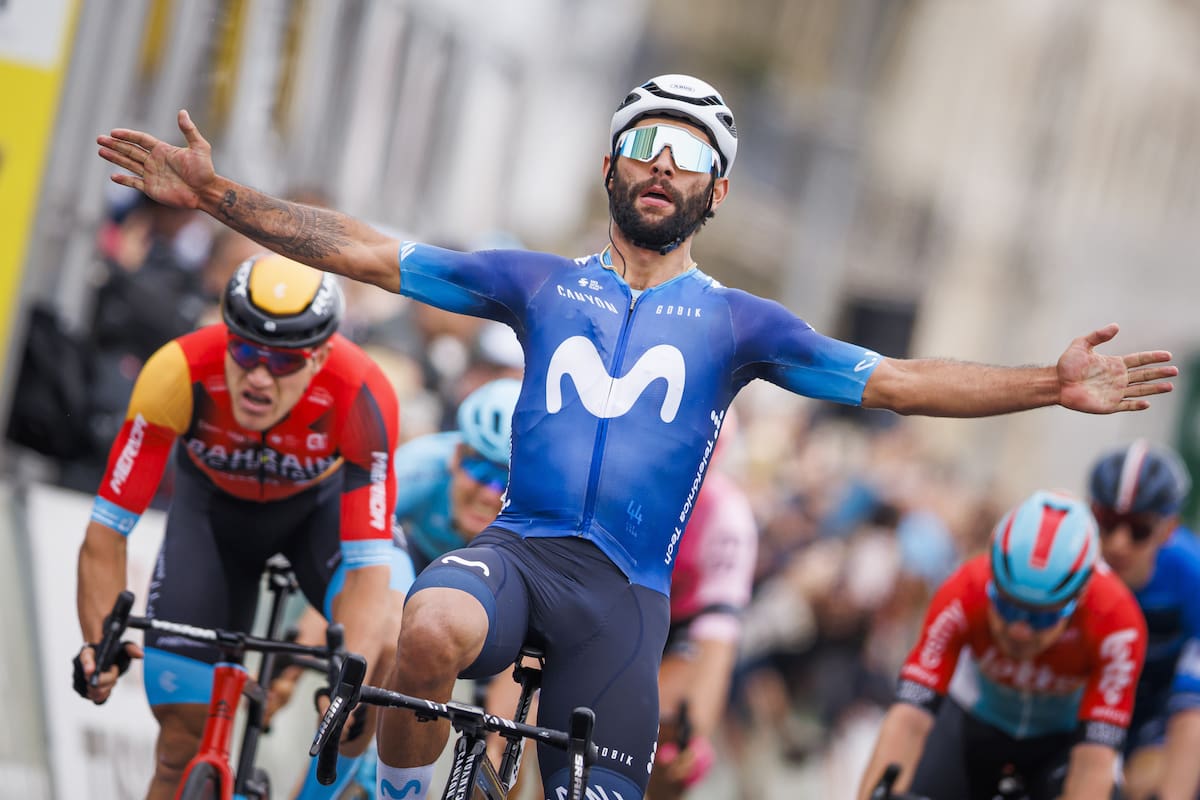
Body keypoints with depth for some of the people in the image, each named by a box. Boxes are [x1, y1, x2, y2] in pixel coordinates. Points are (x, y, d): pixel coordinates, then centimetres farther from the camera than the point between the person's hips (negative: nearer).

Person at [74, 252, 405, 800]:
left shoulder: (361, 398, -38)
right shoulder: (177, 374, -37)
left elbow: (369, 566, -39)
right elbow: (107, 529, -33)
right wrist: (98, 642, -46)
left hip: (320, 503, -1)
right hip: (215, 508, 1)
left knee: (385, 642, -31)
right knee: (182, 747, -6)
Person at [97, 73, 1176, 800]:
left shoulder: (735, 323, 10)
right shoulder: (541, 284, 12)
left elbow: (893, 382, 3)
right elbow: (366, 252, 9)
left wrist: (1050, 385, -9)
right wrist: (223, 198, 1)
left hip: (625, 591, 1)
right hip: (518, 547, -1)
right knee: (430, 631, -35)